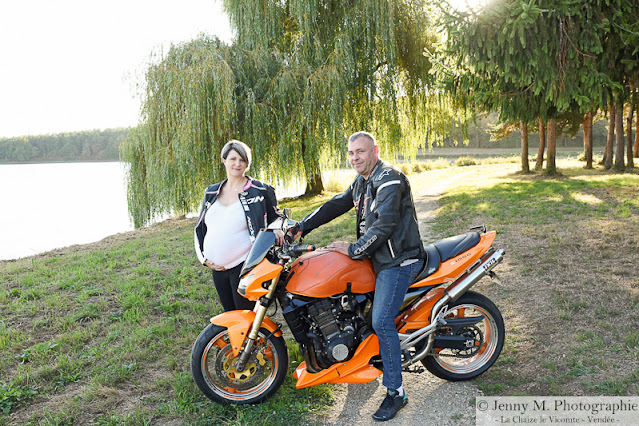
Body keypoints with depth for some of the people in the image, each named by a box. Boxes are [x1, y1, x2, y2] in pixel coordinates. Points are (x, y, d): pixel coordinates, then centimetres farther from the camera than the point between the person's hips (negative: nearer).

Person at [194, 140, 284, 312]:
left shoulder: (260, 190, -1)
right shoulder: (211, 193, 12)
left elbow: (275, 216, 10)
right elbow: (200, 227, 19)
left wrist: (276, 228, -13)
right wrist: (203, 257, 9)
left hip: (245, 266, -5)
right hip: (217, 269, 5)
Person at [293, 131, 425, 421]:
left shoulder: (388, 179, -16)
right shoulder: (361, 183, 16)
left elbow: (384, 224, -24)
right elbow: (336, 205, 15)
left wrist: (353, 250, -17)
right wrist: (301, 228, 7)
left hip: (399, 260, -10)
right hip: (379, 259, 10)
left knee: (381, 321, -16)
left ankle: (395, 392, -5)